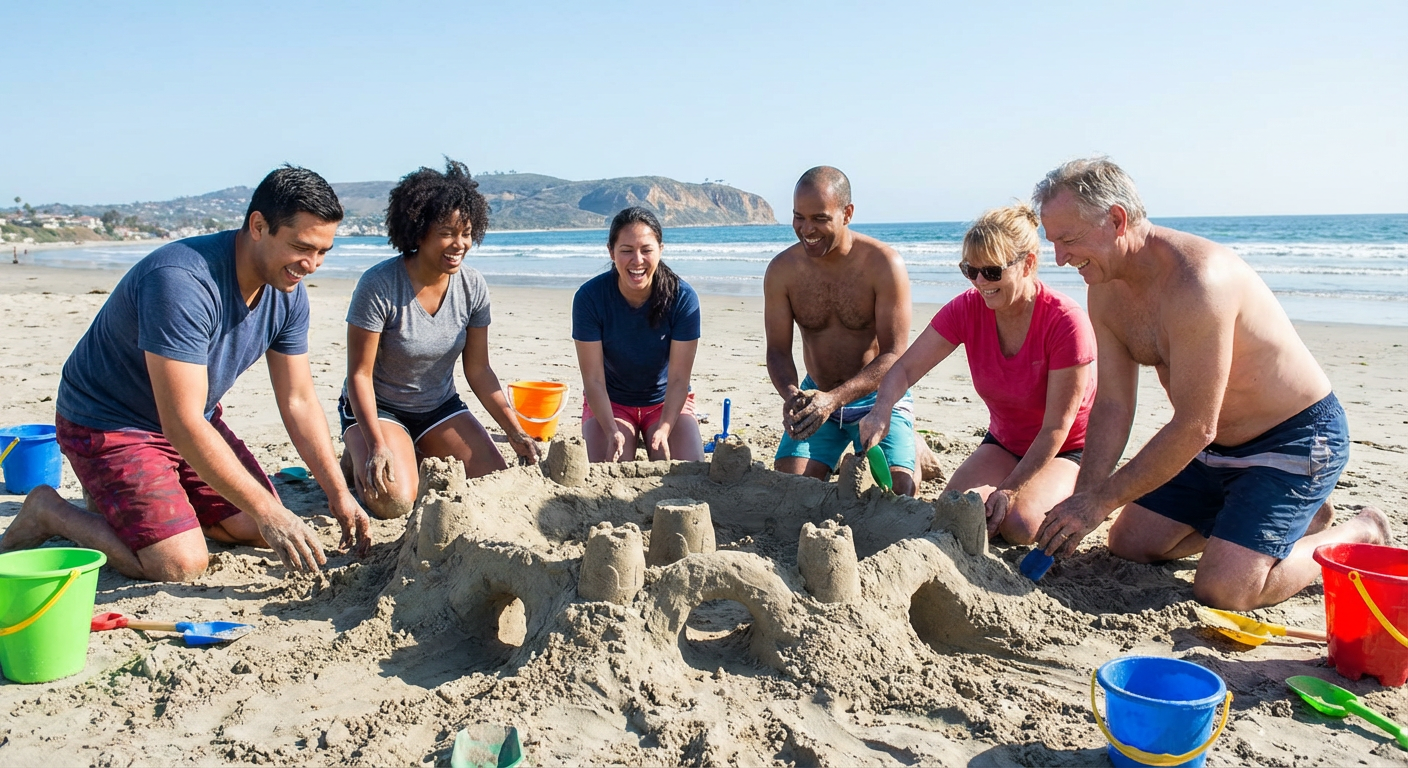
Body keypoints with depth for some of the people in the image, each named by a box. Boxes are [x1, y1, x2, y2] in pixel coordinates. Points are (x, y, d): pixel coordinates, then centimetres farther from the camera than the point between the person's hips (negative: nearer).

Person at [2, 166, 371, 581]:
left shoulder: (288, 292, -9)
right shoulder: (182, 282, -33)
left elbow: (299, 401, -3)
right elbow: (182, 423, -35)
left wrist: (339, 494, -10)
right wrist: (266, 509, -34)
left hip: (194, 421, 8)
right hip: (109, 423, -8)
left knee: (261, 531, 3)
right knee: (182, 564, -18)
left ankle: (123, 494, 20)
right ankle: (49, 510, 6)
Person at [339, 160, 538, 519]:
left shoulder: (473, 286, -9)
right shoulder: (379, 286, -23)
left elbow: (478, 371, -1)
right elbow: (359, 374, -19)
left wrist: (516, 433, -8)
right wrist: (377, 445, -30)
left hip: (440, 408, 5)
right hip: (378, 408, -4)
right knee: (395, 501, -27)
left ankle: (423, 461, 17)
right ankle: (358, 460, 9)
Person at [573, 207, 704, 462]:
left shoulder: (683, 297, -20)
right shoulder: (589, 297, -20)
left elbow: (678, 379, -19)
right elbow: (594, 379, -19)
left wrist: (664, 429, -33)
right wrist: (612, 432, -32)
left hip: (667, 402, 1)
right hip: (610, 403, 0)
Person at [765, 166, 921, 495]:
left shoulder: (884, 265, -19)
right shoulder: (781, 270, -9)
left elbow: (894, 355, -20)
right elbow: (778, 350, -4)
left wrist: (834, 399, -33)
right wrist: (791, 394, -27)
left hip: (879, 398, -3)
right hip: (817, 396, 3)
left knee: (896, 491, -20)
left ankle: (911, 451, 17)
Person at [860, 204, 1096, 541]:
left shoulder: (1066, 321, -26)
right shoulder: (967, 308, -13)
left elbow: (1056, 427, -23)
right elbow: (905, 368, -13)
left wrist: (1010, 490, -25)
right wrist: (881, 410, -35)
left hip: (1067, 450, -4)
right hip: (1005, 443, 4)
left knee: (1019, 523, -29)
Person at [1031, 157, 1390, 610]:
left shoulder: (1196, 282, -32)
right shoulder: (1106, 290, -4)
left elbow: (1193, 428, -30)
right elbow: (1112, 407, -3)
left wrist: (1098, 501, -24)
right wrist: (1081, 503, -13)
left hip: (1296, 438, -8)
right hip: (1216, 448, 9)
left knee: (1221, 591, -18)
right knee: (1128, 545, 11)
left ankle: (1360, 536, 10)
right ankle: (1298, 516, 25)